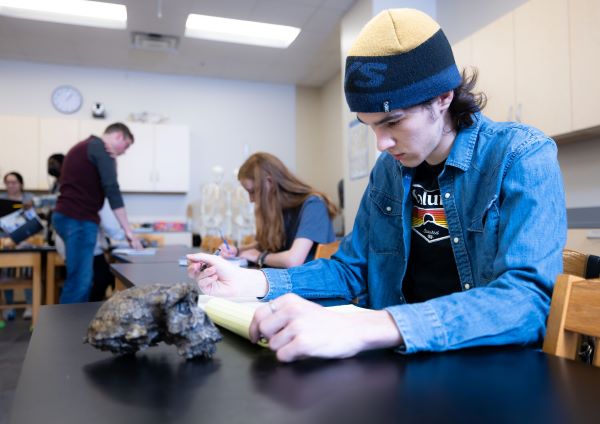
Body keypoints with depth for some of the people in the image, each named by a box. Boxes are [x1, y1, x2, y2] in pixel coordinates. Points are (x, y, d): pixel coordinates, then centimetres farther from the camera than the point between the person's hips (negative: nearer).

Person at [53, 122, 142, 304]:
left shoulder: (83, 146, 24)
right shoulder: (100, 147, -6)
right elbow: (112, 189, -15)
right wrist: (127, 230, -17)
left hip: (68, 215, 10)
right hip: (79, 219, -10)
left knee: (82, 278, 11)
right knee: (79, 281, -11)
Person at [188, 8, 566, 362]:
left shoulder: (523, 157, -13)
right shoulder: (388, 170, 4)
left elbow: (529, 299, -26)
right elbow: (352, 269, 12)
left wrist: (363, 329, -39)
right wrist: (252, 282, -3)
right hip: (409, 361, 5)